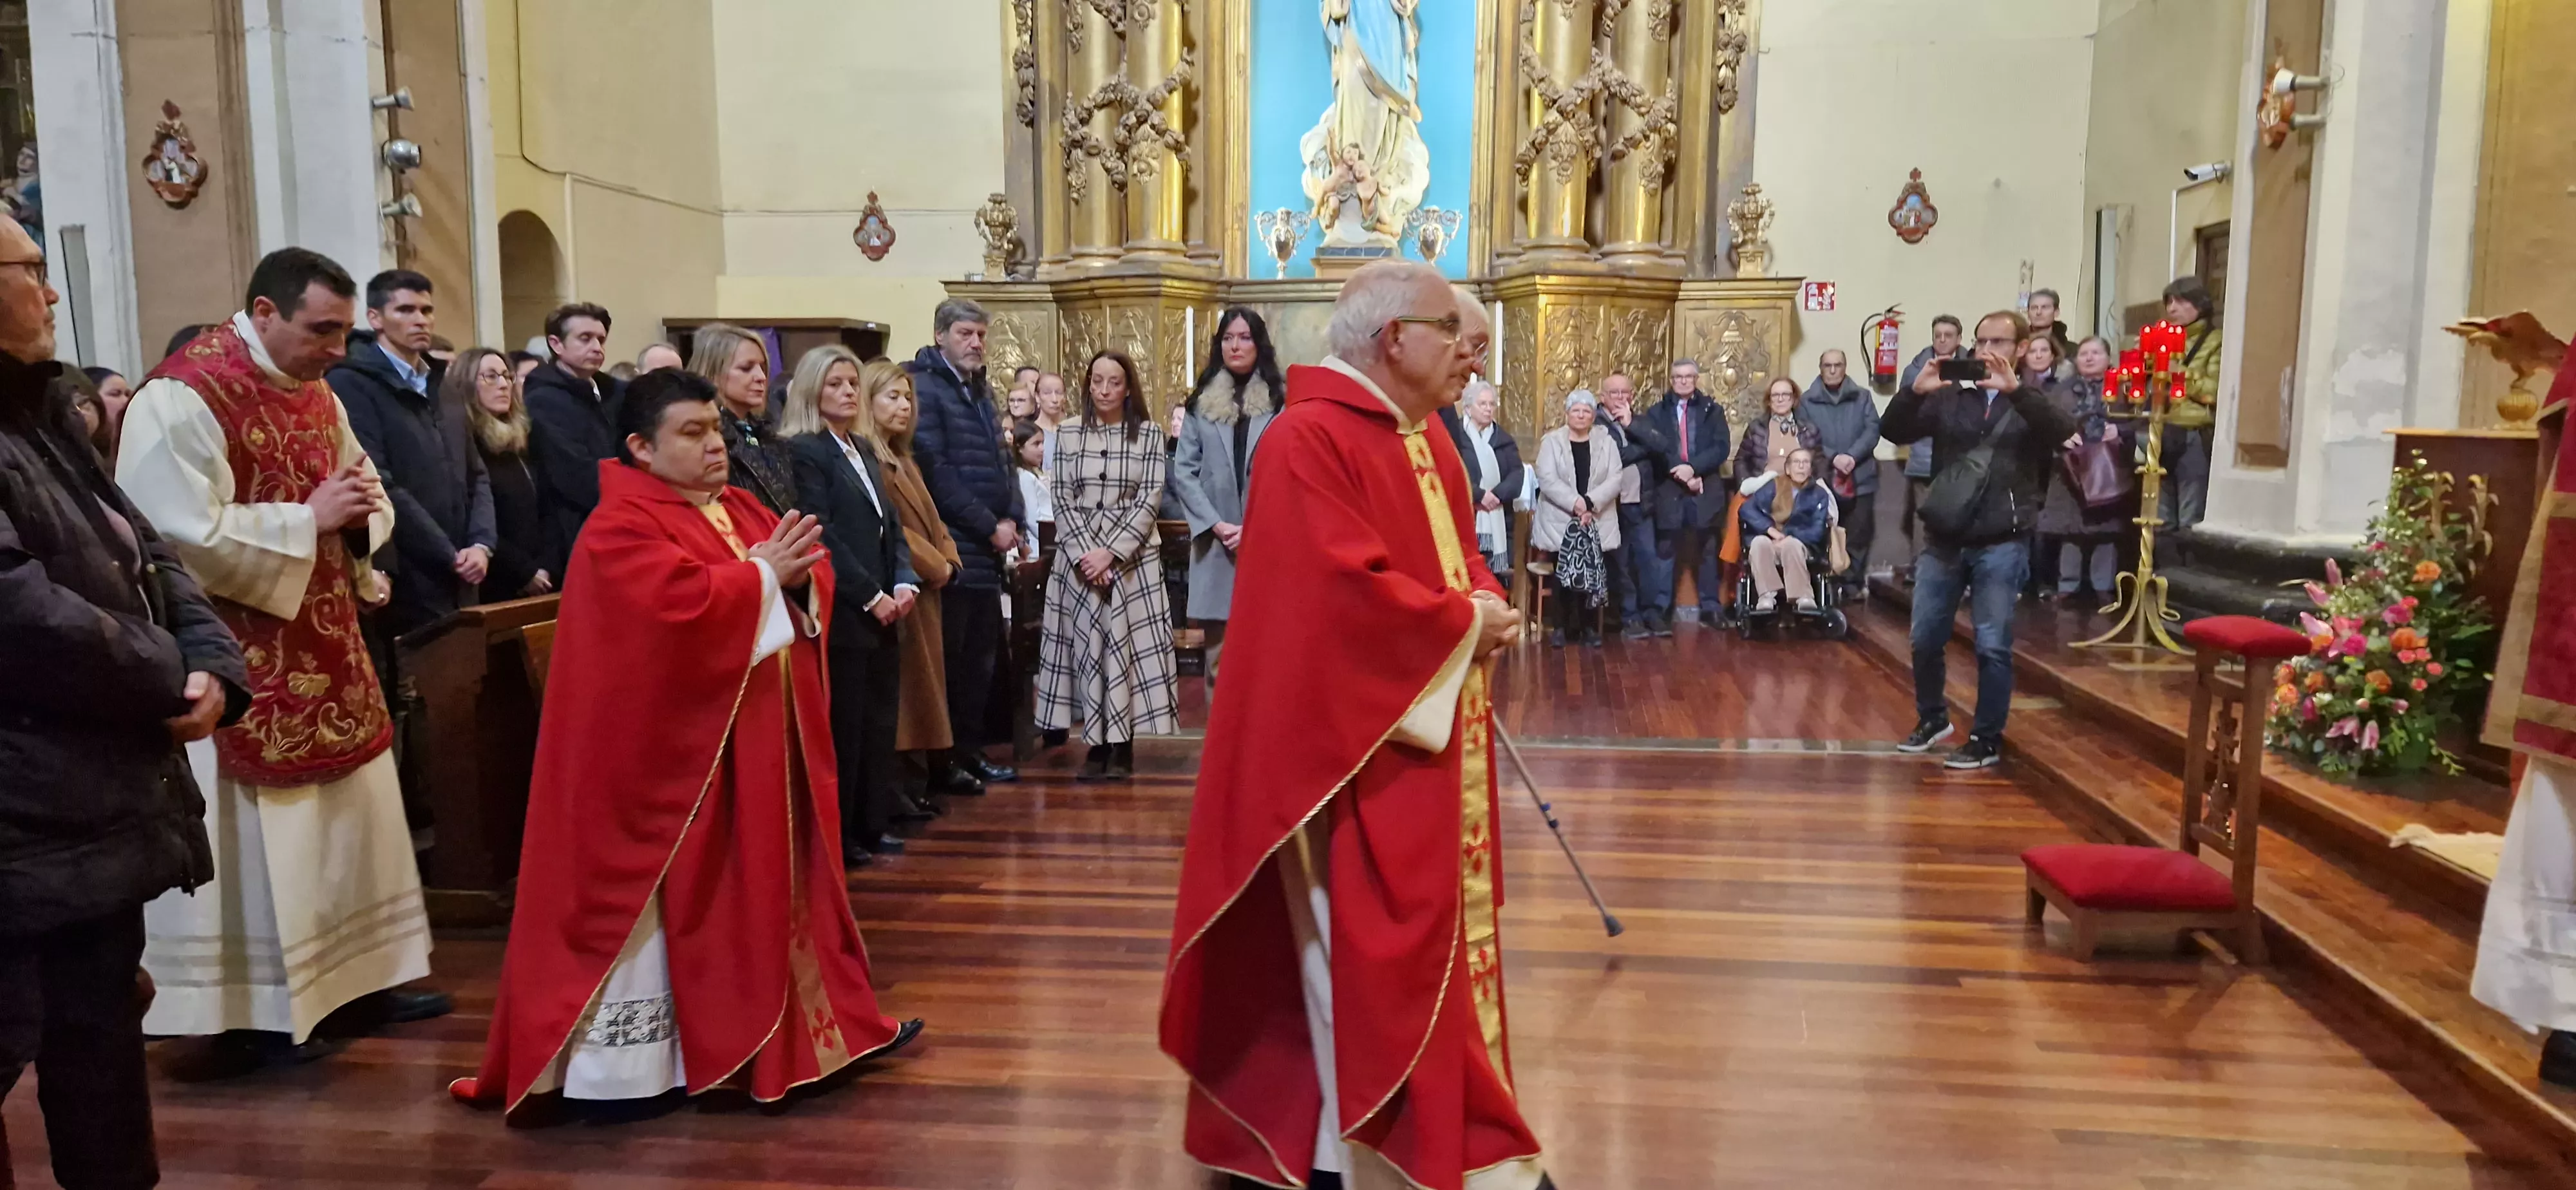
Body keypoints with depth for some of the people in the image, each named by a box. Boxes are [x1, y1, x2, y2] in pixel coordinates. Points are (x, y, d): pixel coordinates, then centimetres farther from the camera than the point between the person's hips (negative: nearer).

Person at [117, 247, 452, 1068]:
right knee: (254, 837, 1)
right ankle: (245, 1014, 13)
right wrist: (307, 520, -20)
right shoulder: (183, 398, -17)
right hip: (239, 661, -8)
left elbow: (367, 496, 16)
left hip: (324, 649, 9)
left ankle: (359, 975, 27)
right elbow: (184, 537, -24)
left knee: (348, 818, 14)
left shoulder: (316, 394, 10)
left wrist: (360, 515, -7)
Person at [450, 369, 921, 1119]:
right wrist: (762, 575, -17)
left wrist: (797, 576, -13)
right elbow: (681, 604, -28)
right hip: (669, 748, -9)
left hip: (759, 742, 9)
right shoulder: (623, 525, -13)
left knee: (760, 882, 17)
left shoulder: (741, 510, 13)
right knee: (653, 898, -1)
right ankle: (622, 1063, 9)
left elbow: (812, 580, 9)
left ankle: (799, 1027, 29)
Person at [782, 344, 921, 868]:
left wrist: (904, 583, 0)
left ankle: (872, 823, 19)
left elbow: (890, 525, 16)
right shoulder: (803, 451, -7)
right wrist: (871, 596, -15)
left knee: (879, 721, 10)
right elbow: (822, 536, -15)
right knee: (842, 726, -2)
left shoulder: (864, 450, 18)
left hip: (881, 612, 8)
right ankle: (836, 834, 7)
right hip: (841, 613, -8)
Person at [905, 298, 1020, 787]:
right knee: (949, 658, -2)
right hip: (954, 547, -8)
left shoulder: (981, 390, 17)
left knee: (983, 656, 12)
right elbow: (936, 472, -16)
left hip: (988, 548, 8)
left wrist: (1013, 520, 2)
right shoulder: (926, 388, -8)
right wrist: (990, 527, -14)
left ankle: (971, 748, 21)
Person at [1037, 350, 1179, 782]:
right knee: (1086, 644, 1)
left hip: (1132, 555, -1)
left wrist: (1111, 552, -14)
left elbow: (1149, 500, -5)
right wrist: (1086, 553, -11)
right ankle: (1096, 746, 8)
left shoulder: (1149, 434, 1)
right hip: (1079, 556, 2)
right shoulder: (1068, 434, 6)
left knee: (1127, 645, -2)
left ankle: (1123, 748, 6)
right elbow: (1062, 500, 2)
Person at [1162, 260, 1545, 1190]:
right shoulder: (1311, 440, -19)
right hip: (1360, 741, -10)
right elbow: (1345, 592, -27)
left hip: (1436, 736, 10)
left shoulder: (1427, 440, 11)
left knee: (1437, 932, 18)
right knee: (1362, 948, 1)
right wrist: (1464, 621, -15)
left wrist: (1487, 606, -3)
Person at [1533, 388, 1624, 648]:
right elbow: (1547, 479, -8)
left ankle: (1589, 626, 7)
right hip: (1560, 521, -1)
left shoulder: (1607, 443, 8)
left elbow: (1614, 480, -1)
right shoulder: (1551, 441, 3)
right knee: (1564, 571, -8)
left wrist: (1590, 503, -16)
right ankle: (1560, 626, 3)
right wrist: (1575, 503, -19)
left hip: (1597, 522, 2)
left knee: (1594, 572, -5)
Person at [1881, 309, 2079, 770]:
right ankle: (1933, 718, 31)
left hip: (2002, 545, -2)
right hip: (1943, 540, 2)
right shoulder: (1949, 397, 6)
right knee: (1925, 639, 9)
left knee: (1992, 646, -2)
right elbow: (1893, 432, -2)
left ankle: (1987, 739, 11)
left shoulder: (2031, 401, 2)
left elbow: (2066, 431, -19)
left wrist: (2015, 390, -30)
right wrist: (1916, 391, -20)